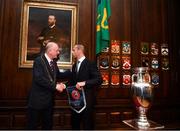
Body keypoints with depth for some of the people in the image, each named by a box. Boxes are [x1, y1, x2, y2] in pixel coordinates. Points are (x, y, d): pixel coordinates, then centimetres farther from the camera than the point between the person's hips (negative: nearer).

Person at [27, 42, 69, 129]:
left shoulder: (53, 62, 9)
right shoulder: (39, 60, -16)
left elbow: (58, 75, 13)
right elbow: (39, 79, -26)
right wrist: (55, 86, -24)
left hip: (49, 99, 8)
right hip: (38, 99, -7)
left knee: (48, 124, 19)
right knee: (33, 125, 8)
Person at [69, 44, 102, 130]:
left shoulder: (90, 64, -10)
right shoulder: (74, 65, 12)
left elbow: (99, 79, -18)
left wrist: (84, 83, -28)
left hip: (87, 99, -7)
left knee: (87, 124, 7)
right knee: (74, 123, 18)